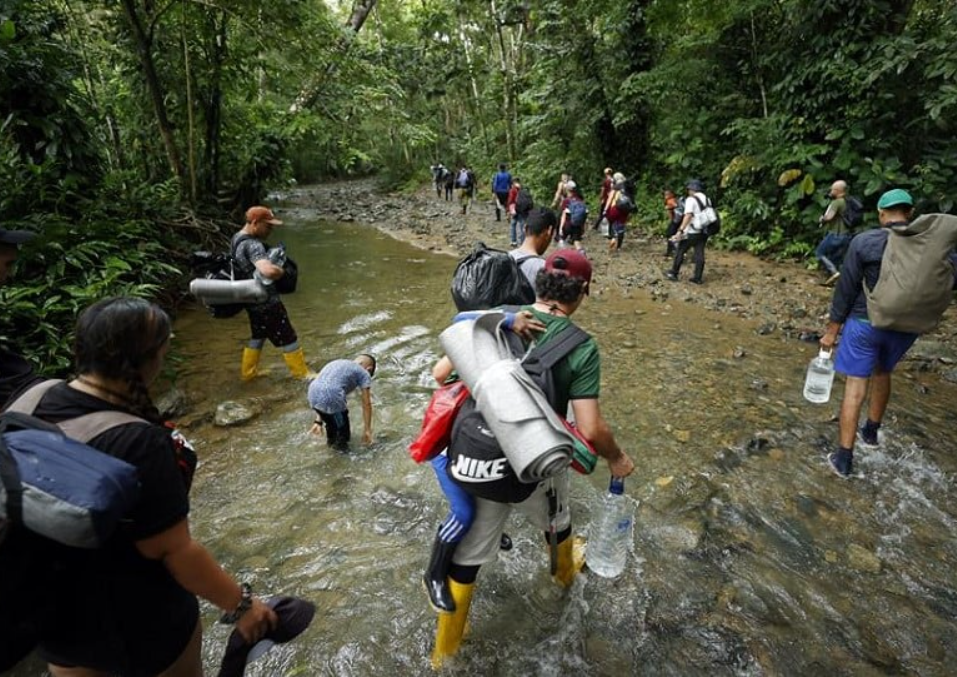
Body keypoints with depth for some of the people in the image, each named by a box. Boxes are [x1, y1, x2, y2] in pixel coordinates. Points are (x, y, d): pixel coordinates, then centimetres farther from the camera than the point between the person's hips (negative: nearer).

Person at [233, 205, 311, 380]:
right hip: (265, 301, -10)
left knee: (258, 334, 26)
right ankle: (302, 374, 18)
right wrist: (280, 271, -21)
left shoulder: (237, 237, 5)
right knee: (287, 338, 5)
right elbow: (268, 271, -44)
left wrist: (273, 256, 8)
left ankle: (248, 372, 39)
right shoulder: (252, 245, -27)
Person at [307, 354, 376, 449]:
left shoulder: (337, 364, 32)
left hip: (313, 396, 7)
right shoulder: (364, 373, 14)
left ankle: (331, 440, 56)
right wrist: (367, 429, 20)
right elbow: (366, 404, 12)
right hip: (332, 398, -7)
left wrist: (319, 421, 35)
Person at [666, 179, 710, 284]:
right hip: (704, 232, 6)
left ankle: (673, 274, 13)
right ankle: (698, 278, 7)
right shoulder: (706, 199, 12)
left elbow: (688, 216, -21)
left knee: (680, 251, 6)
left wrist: (680, 230, -25)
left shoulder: (691, 199, -10)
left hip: (692, 232, -6)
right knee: (699, 254, 6)